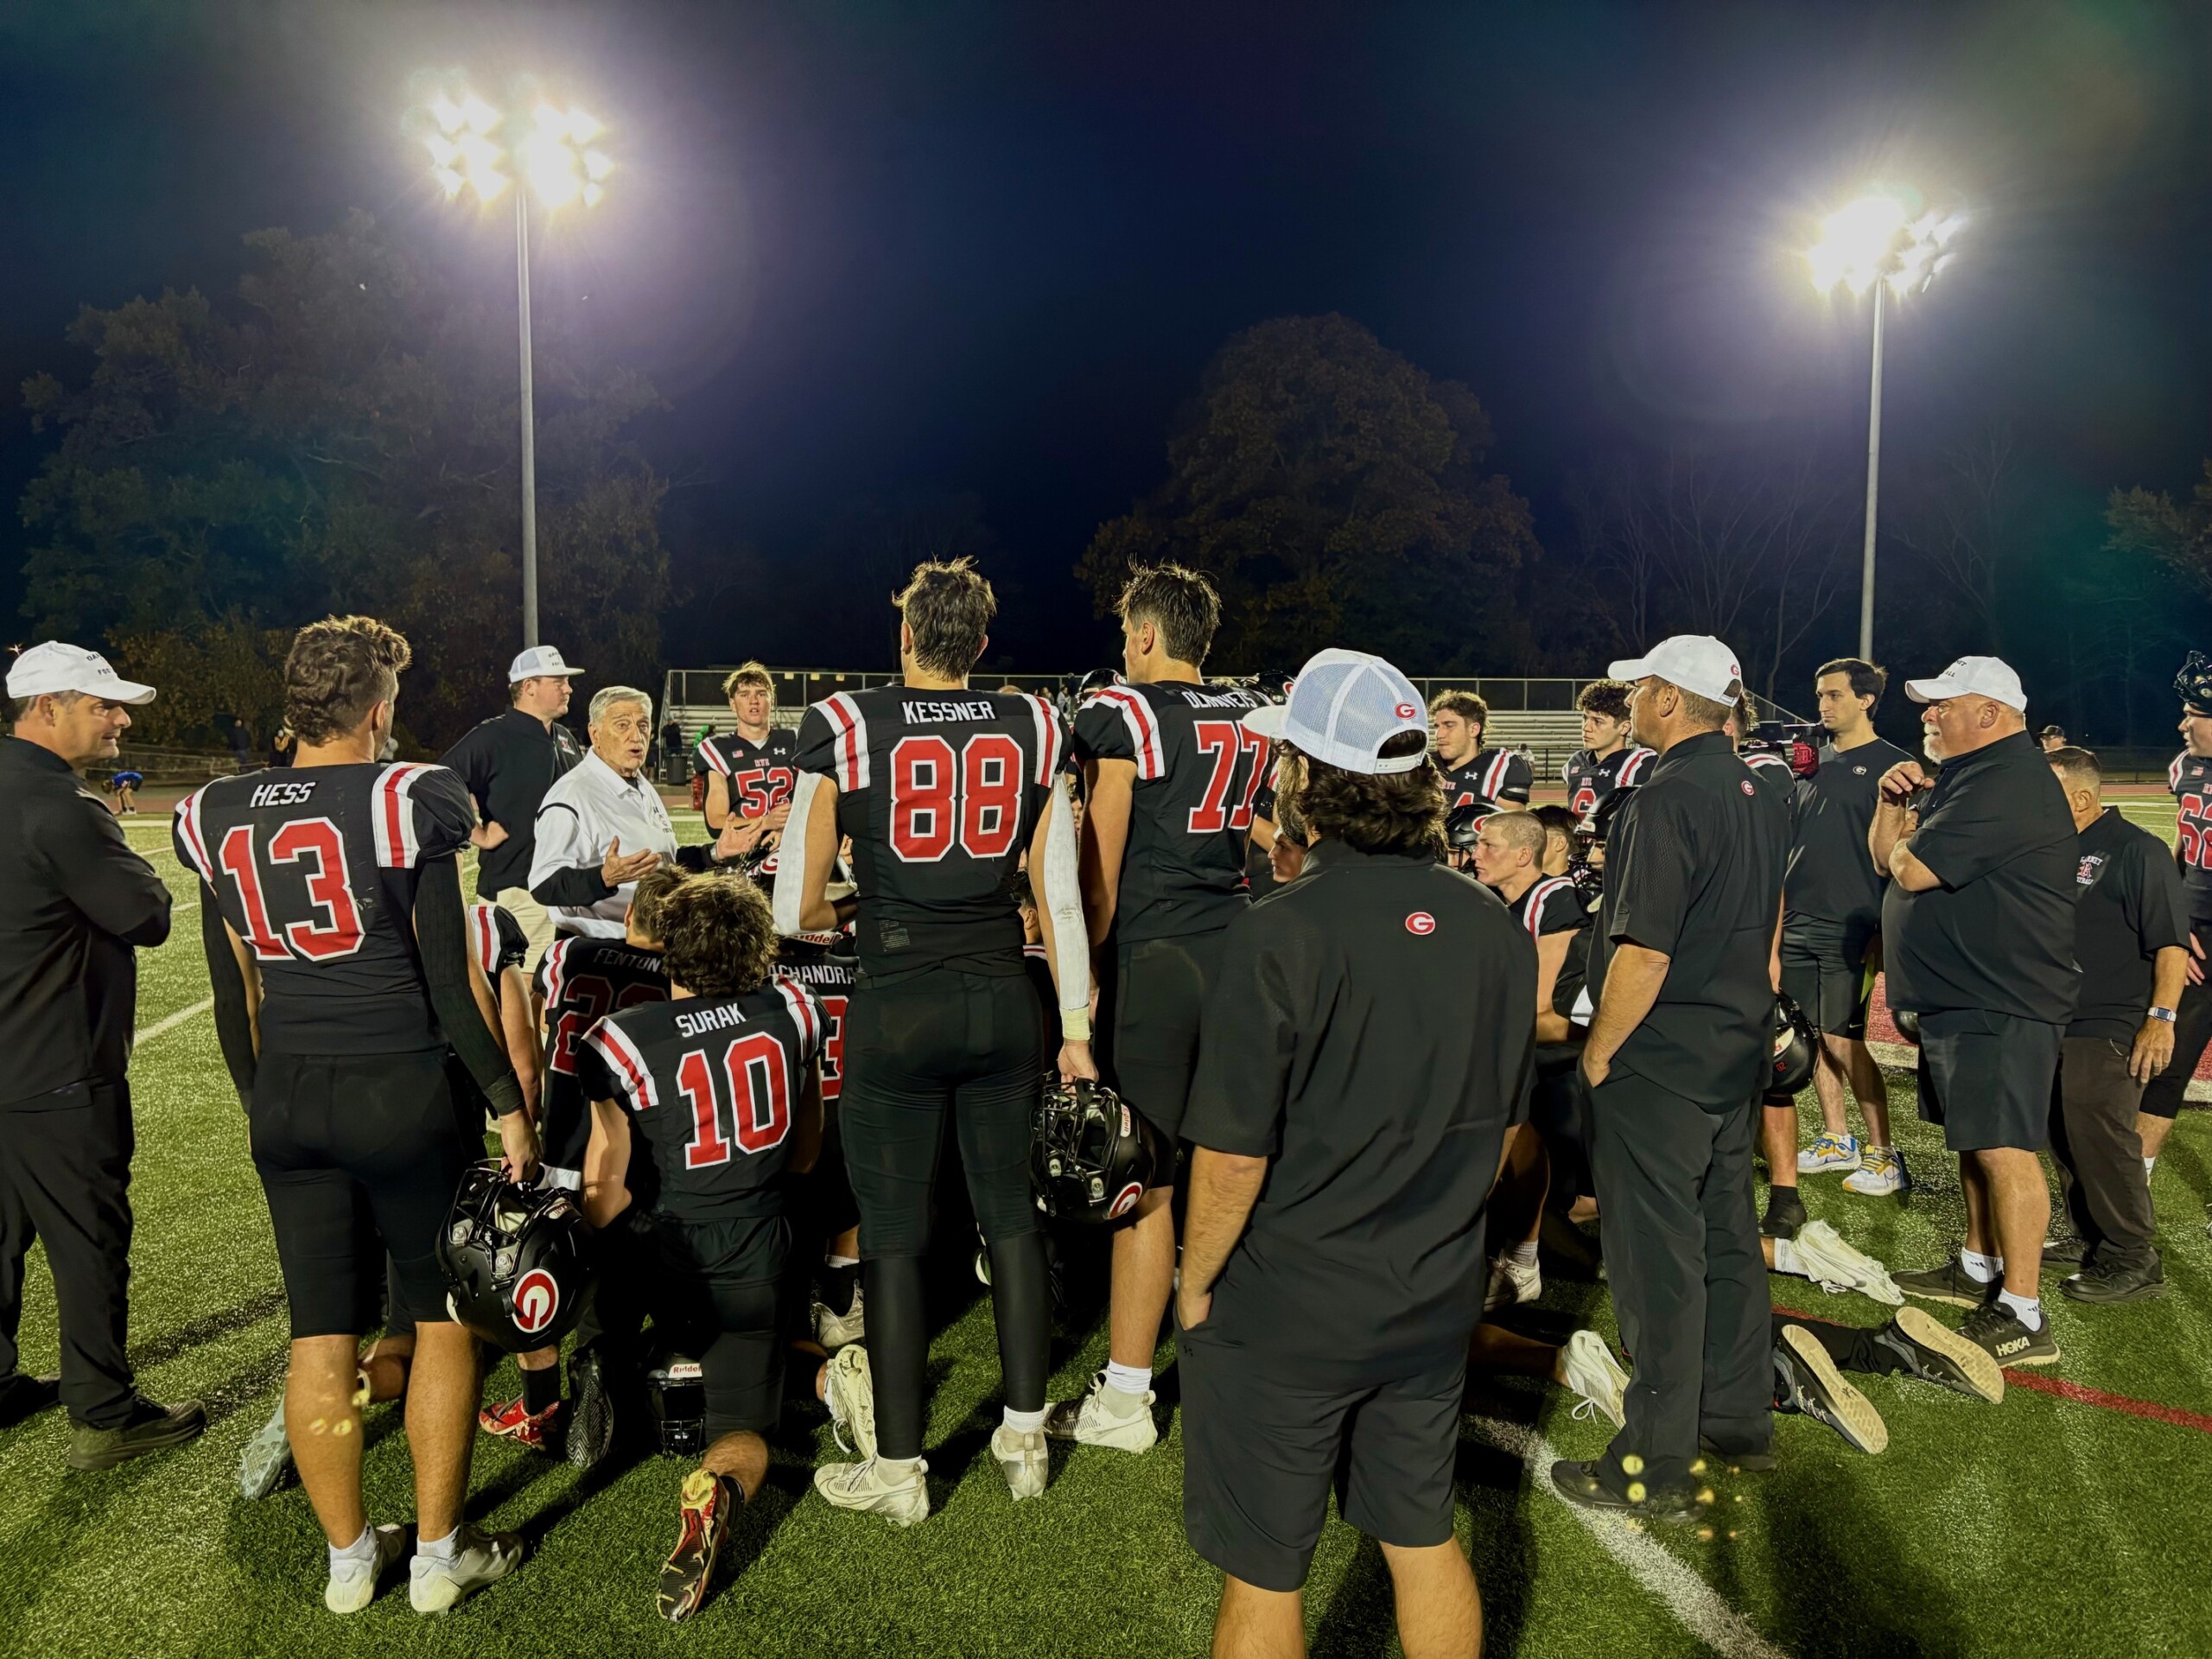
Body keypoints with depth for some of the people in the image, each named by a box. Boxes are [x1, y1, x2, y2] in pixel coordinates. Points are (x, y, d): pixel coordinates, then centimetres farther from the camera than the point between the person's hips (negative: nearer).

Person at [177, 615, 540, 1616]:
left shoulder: (220, 822, 4)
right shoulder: (406, 802, -12)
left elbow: (234, 997, 11)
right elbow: (452, 983, -12)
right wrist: (508, 1103, -4)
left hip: (287, 1097, 5)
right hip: (403, 1090, -5)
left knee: (320, 1334, 13)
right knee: (444, 1318, 11)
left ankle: (348, 1559, 28)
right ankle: (439, 1555, 20)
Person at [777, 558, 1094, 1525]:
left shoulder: (845, 729, -6)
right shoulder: (1034, 730, 2)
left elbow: (794, 912, -4)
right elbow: (1060, 897, 2)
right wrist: (1075, 1027, 10)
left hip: (897, 1008, -3)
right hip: (1004, 1001, 3)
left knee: (894, 1234, 9)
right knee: (1010, 1214, 17)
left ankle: (898, 1471, 22)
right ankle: (1025, 1439, 30)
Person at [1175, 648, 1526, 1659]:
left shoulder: (1279, 936, -23)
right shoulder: (1493, 929, -4)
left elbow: (1234, 1155, -19)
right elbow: (1498, 1119, 7)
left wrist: (1195, 1285, -3)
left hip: (1283, 1314, -5)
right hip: (1435, 1301, 5)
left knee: (1264, 1578, 14)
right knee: (1425, 1544, 23)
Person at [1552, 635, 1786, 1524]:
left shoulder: (1667, 800, -21)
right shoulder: (1760, 797, 8)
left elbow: (1643, 952, -24)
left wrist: (1599, 1052, -12)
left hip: (1659, 1062, -9)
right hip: (1737, 1051, 9)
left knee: (1657, 1259, 0)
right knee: (1726, 1239, 19)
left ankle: (1657, 1467, 10)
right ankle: (1737, 1416, 32)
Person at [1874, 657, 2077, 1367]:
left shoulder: (2005, 784, -19)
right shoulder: (1965, 777, 17)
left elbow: (1911, 871, -24)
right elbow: (1884, 857, 17)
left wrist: (1904, 837, -2)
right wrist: (1893, 802, 0)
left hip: (2000, 1004, -11)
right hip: (1959, 997, 11)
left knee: (2002, 1149, -8)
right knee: (1974, 1142, 19)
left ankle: (2023, 1318, -2)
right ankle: (1978, 1268, 32)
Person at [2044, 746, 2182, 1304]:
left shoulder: (2136, 850, -11)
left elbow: (2171, 942, -13)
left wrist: (2161, 1018, -18)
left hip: (2110, 1030, -8)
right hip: (2056, 1023, 8)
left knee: (2100, 1137, -9)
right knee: (2064, 1138, 13)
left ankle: (2133, 1262, 3)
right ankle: (2090, 1238, 27)